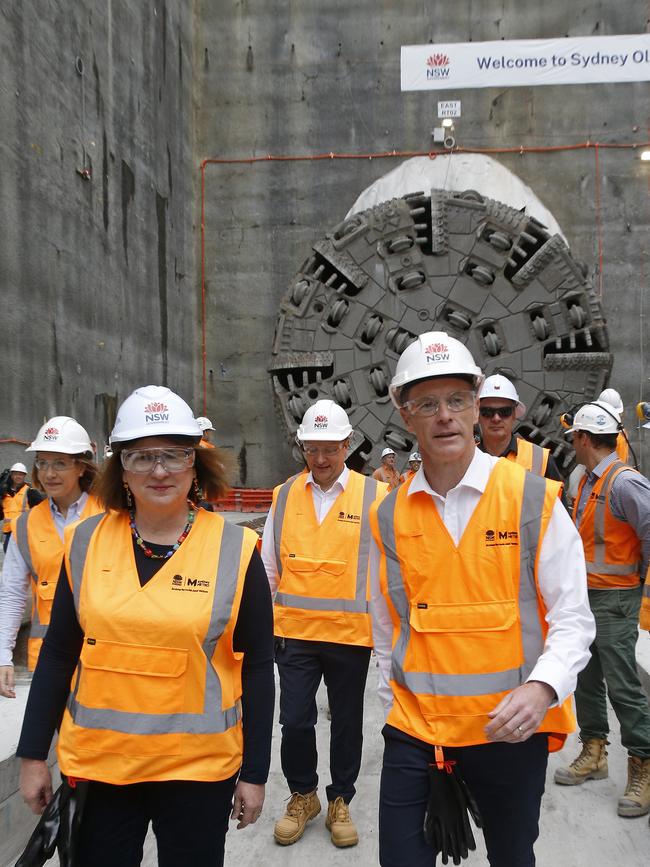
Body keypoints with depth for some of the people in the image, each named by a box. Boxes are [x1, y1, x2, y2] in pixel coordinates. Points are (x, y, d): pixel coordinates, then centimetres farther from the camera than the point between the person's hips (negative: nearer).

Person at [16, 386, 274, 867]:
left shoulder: (236, 549, -10)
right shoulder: (86, 542, -3)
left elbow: (258, 667, -4)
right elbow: (58, 655, 5)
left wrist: (255, 772, -2)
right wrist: (33, 754, 6)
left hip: (198, 765, -2)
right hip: (96, 762, 2)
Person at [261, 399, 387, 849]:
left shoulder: (374, 496, -5)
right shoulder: (284, 496, 2)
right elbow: (268, 566, 9)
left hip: (351, 634, -1)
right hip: (295, 631, 2)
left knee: (347, 723, 14)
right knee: (294, 721, 7)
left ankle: (340, 800, 36)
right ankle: (302, 795, 33)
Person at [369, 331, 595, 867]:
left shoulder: (534, 500, -8)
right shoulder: (390, 517, 0)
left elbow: (572, 617, -7)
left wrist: (542, 687, -22)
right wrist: (394, 703, 11)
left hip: (511, 729, -1)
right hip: (414, 729, 2)